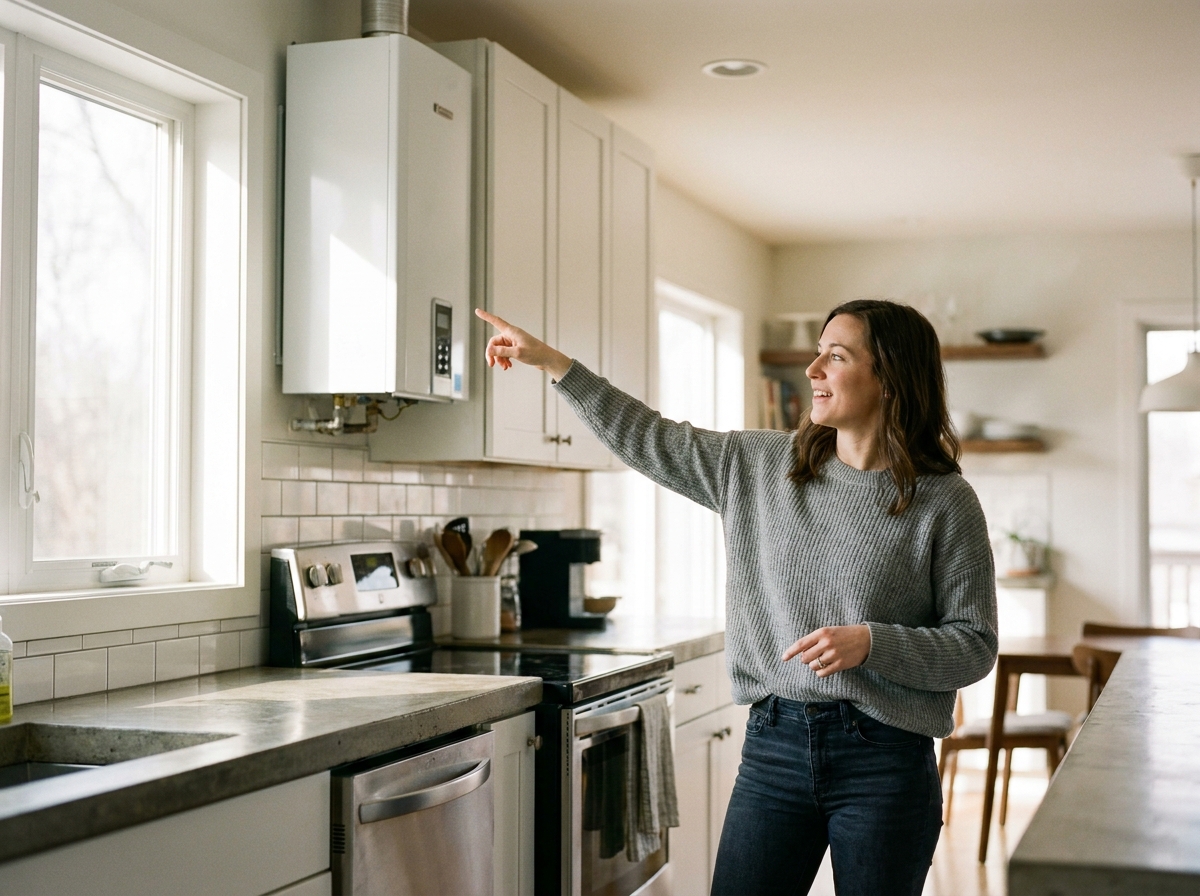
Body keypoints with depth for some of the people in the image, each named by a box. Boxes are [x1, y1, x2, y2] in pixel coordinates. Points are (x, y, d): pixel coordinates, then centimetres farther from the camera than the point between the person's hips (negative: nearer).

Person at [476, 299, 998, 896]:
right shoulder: (757, 465, 6)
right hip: (773, 744, 3)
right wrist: (551, 361, 11)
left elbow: (975, 646, -4)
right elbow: (649, 441, 13)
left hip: (885, 761, -3)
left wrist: (870, 643, -20)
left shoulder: (944, 502, -6)